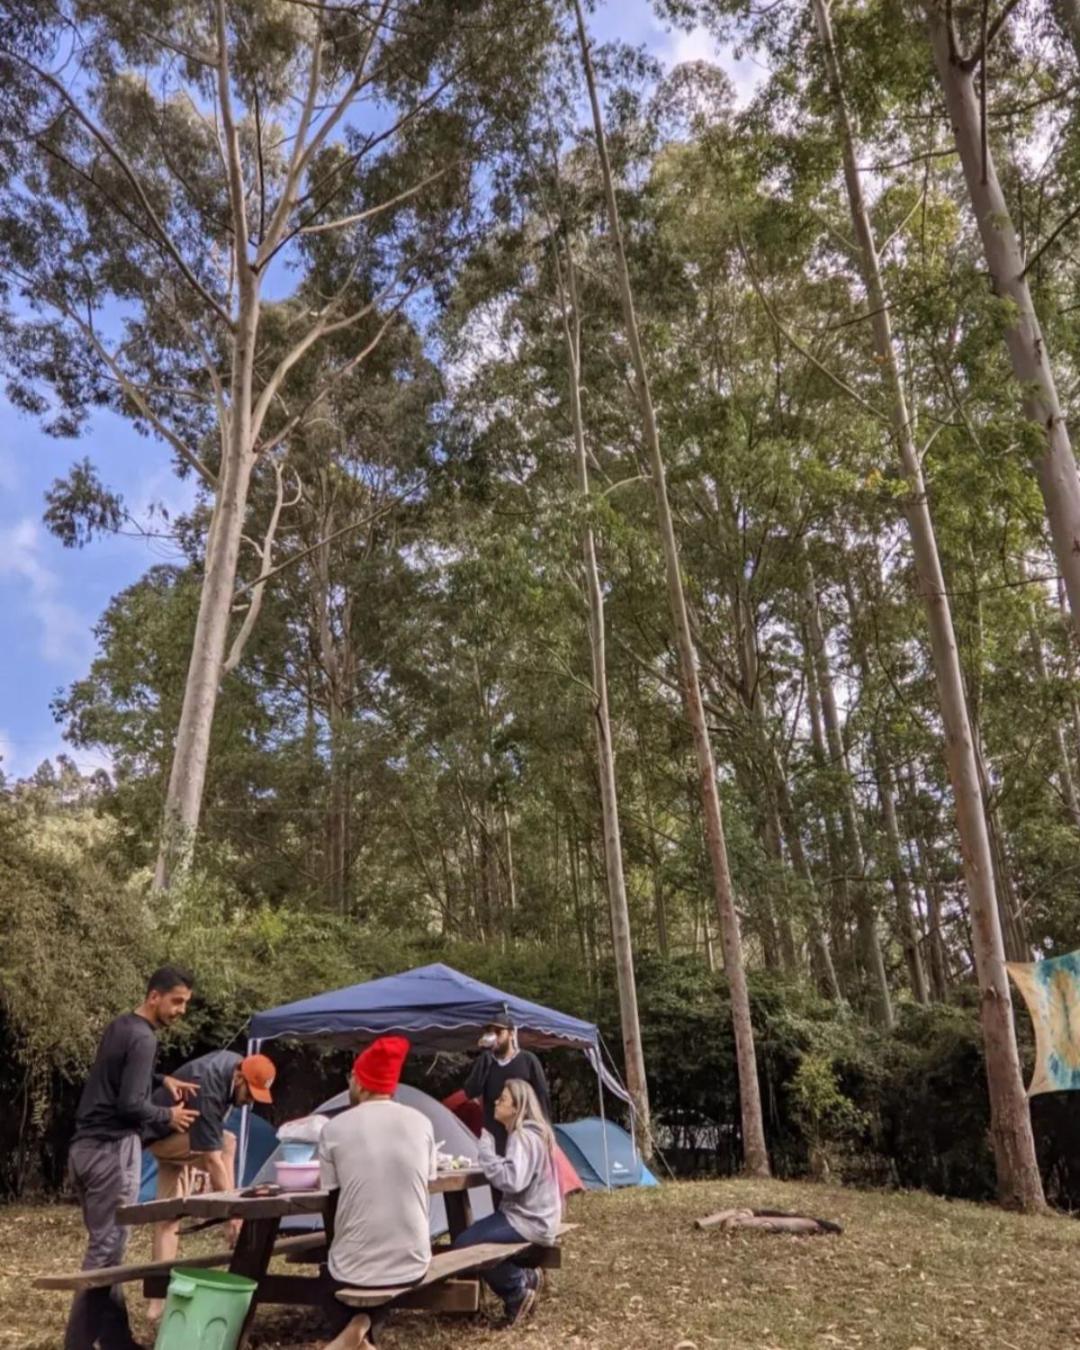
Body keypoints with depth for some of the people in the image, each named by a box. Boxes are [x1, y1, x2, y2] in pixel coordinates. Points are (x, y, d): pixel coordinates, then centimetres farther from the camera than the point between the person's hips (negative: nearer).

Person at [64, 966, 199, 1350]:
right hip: (112, 1150, -10)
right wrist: (168, 1117, -4)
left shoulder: (118, 1027, 13)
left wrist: (162, 1080, 18)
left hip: (85, 1147, 10)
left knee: (103, 1244, 12)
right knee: (106, 1249, -5)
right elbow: (130, 1104, -21)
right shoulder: (142, 1038, -16)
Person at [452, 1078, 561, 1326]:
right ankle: (523, 1281, 11)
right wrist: (491, 1158, 0)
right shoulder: (530, 1132, 14)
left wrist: (486, 1150, -25)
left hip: (529, 1222, -10)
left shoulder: (523, 1136, -20)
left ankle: (518, 1289, 0)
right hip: (530, 1216, 10)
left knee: (465, 1244, -17)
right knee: (471, 1235, 9)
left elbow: (511, 1181, -33)